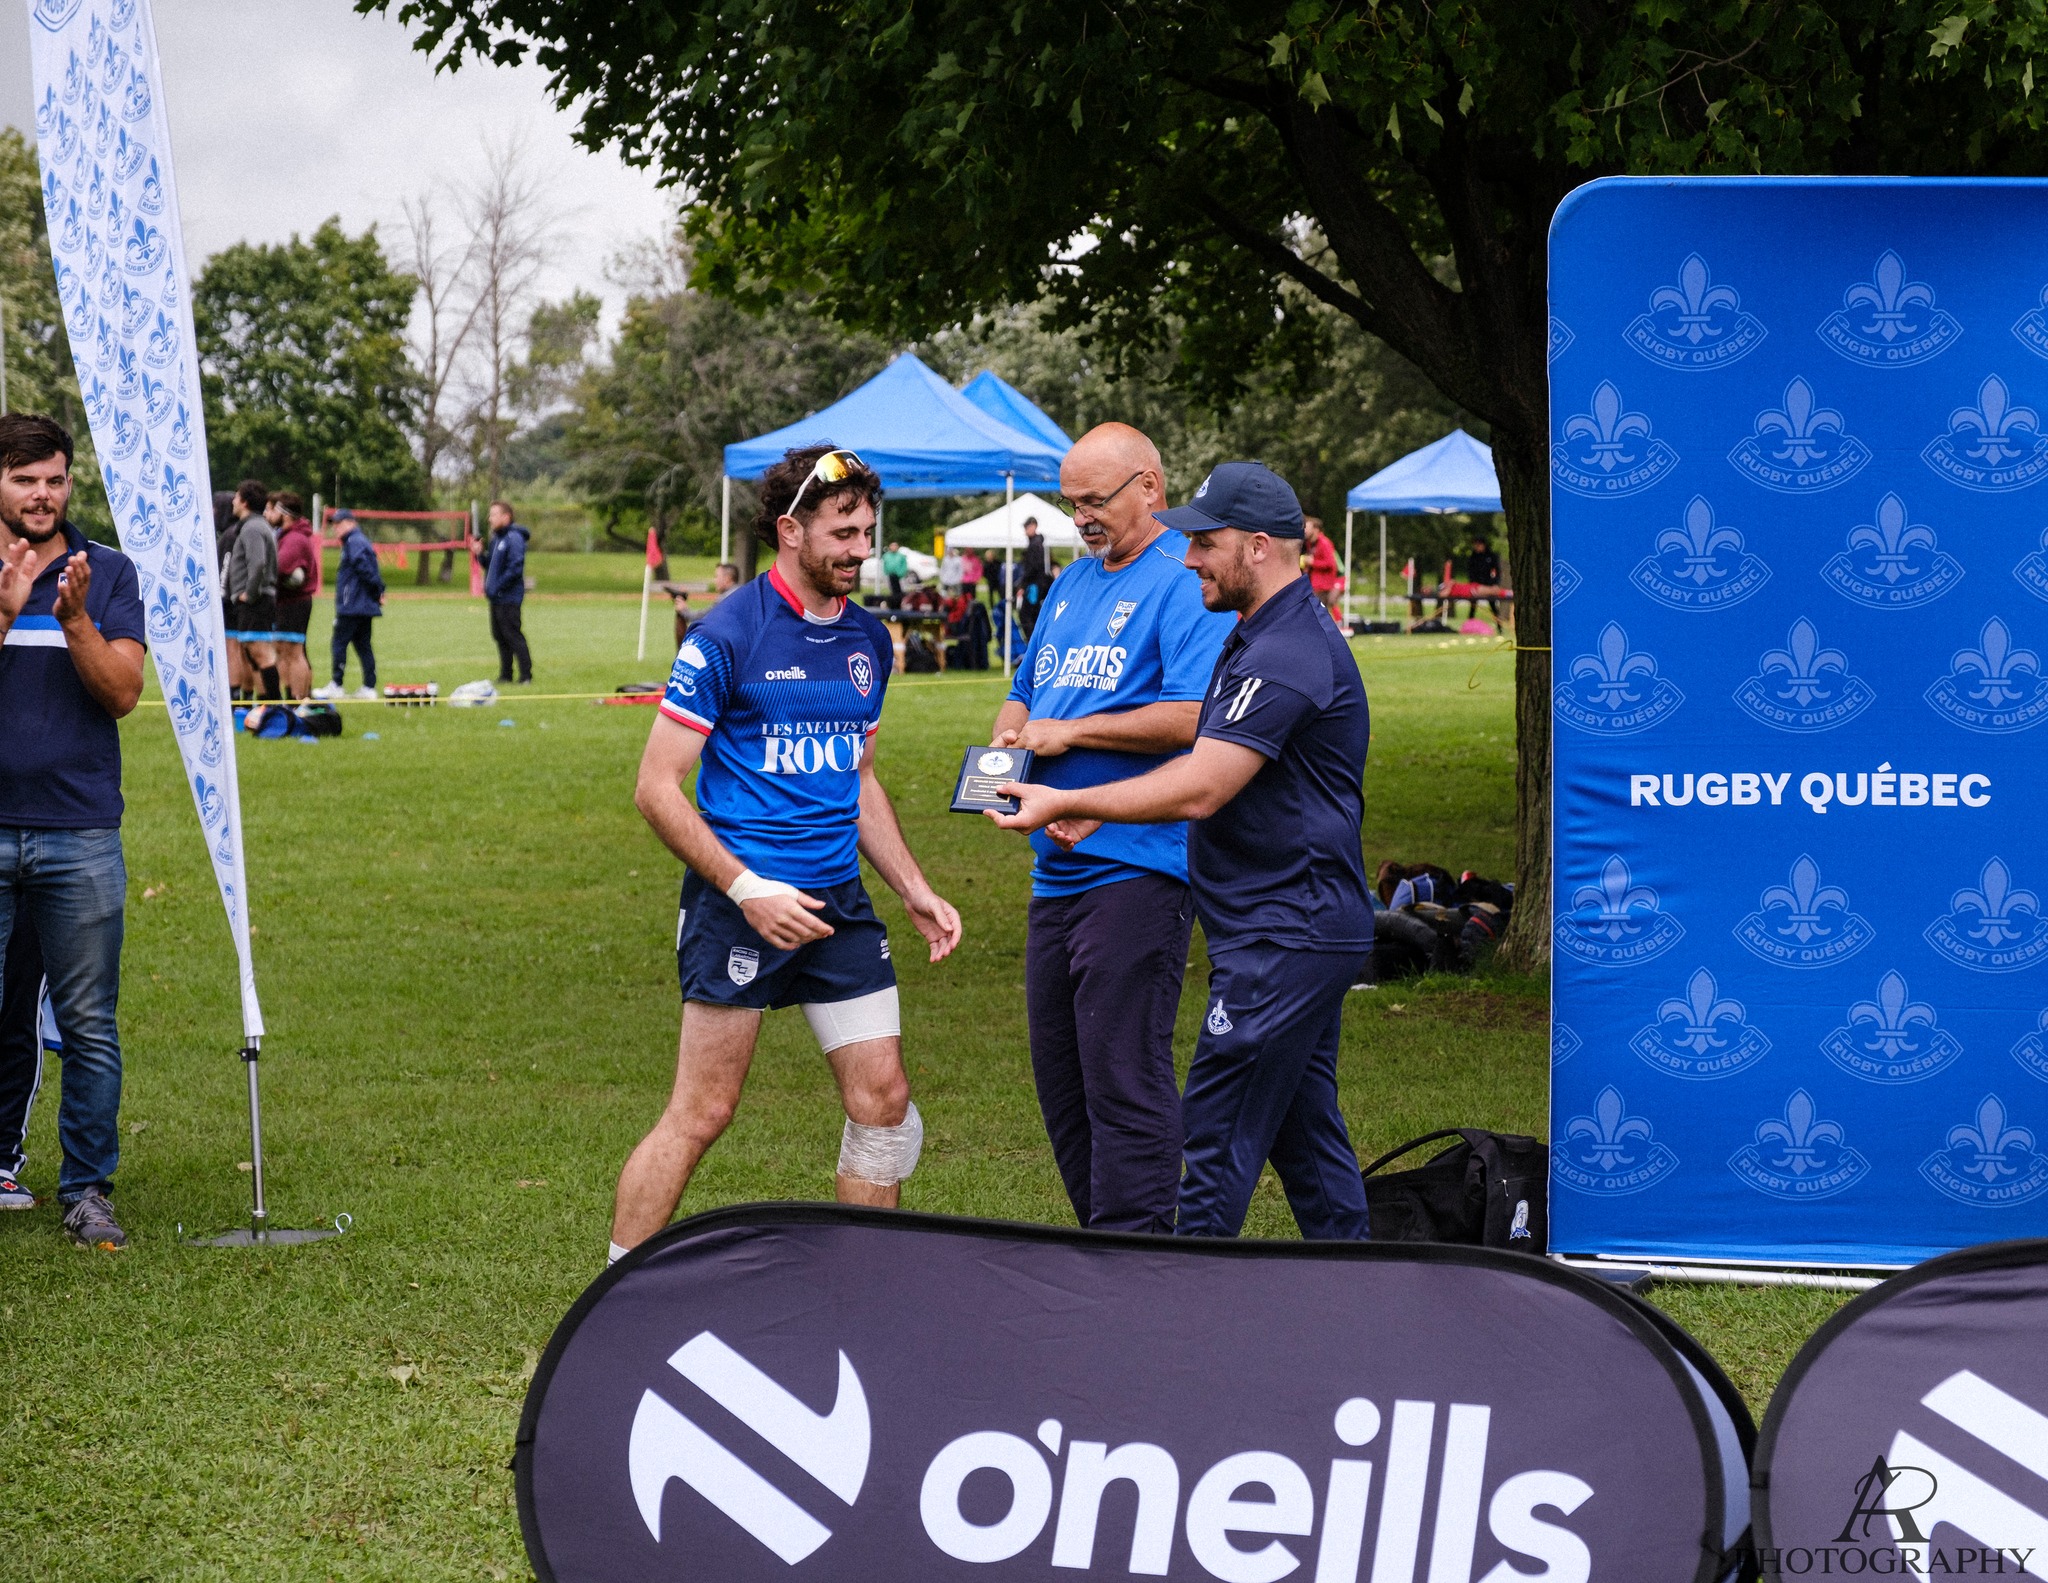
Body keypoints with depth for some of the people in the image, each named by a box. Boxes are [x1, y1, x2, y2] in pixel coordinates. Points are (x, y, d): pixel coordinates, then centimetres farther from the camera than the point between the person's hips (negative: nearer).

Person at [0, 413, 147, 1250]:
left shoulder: (107, 572, 7)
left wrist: (76, 620, -16)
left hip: (79, 833, 0)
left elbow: (122, 693, -2)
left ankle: (87, 1189, 10)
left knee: (90, 1025, 2)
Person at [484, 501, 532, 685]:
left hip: (509, 598, -10)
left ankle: (526, 675, -6)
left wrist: (497, 587, -17)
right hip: (496, 598, 10)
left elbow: (515, 568, -20)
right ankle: (505, 675, 20)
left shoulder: (514, 538, -14)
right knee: (499, 636, 12)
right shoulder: (496, 538, 16)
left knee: (512, 635, -9)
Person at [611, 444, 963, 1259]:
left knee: (883, 1101, 3)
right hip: (742, 904, -6)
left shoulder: (868, 640, 12)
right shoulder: (726, 636, -9)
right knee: (701, 1113, -4)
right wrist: (745, 889, -18)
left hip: (839, 903, 6)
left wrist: (913, 889, 15)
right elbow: (657, 787, -10)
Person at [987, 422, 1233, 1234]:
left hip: (1136, 869, -9)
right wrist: (1009, 738, 3)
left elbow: (1196, 715, -21)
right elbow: (1025, 693, 27)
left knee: (1122, 1073, -9)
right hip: (1056, 869, 9)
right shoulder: (1075, 581, 19)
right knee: (1060, 1073, 13)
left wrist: (1070, 732, -16)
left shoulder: (1185, 582, -9)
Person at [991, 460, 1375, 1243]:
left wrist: (1065, 803, -17)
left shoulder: (1287, 655, -19)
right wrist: (1091, 809, 9)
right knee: (1304, 1130, 14)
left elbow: (1198, 791, -24)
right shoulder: (1263, 638, 16)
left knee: (1218, 1128, -7)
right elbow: (1205, 761, 21)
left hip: (1283, 940, -11)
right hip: (1305, 929, 11)